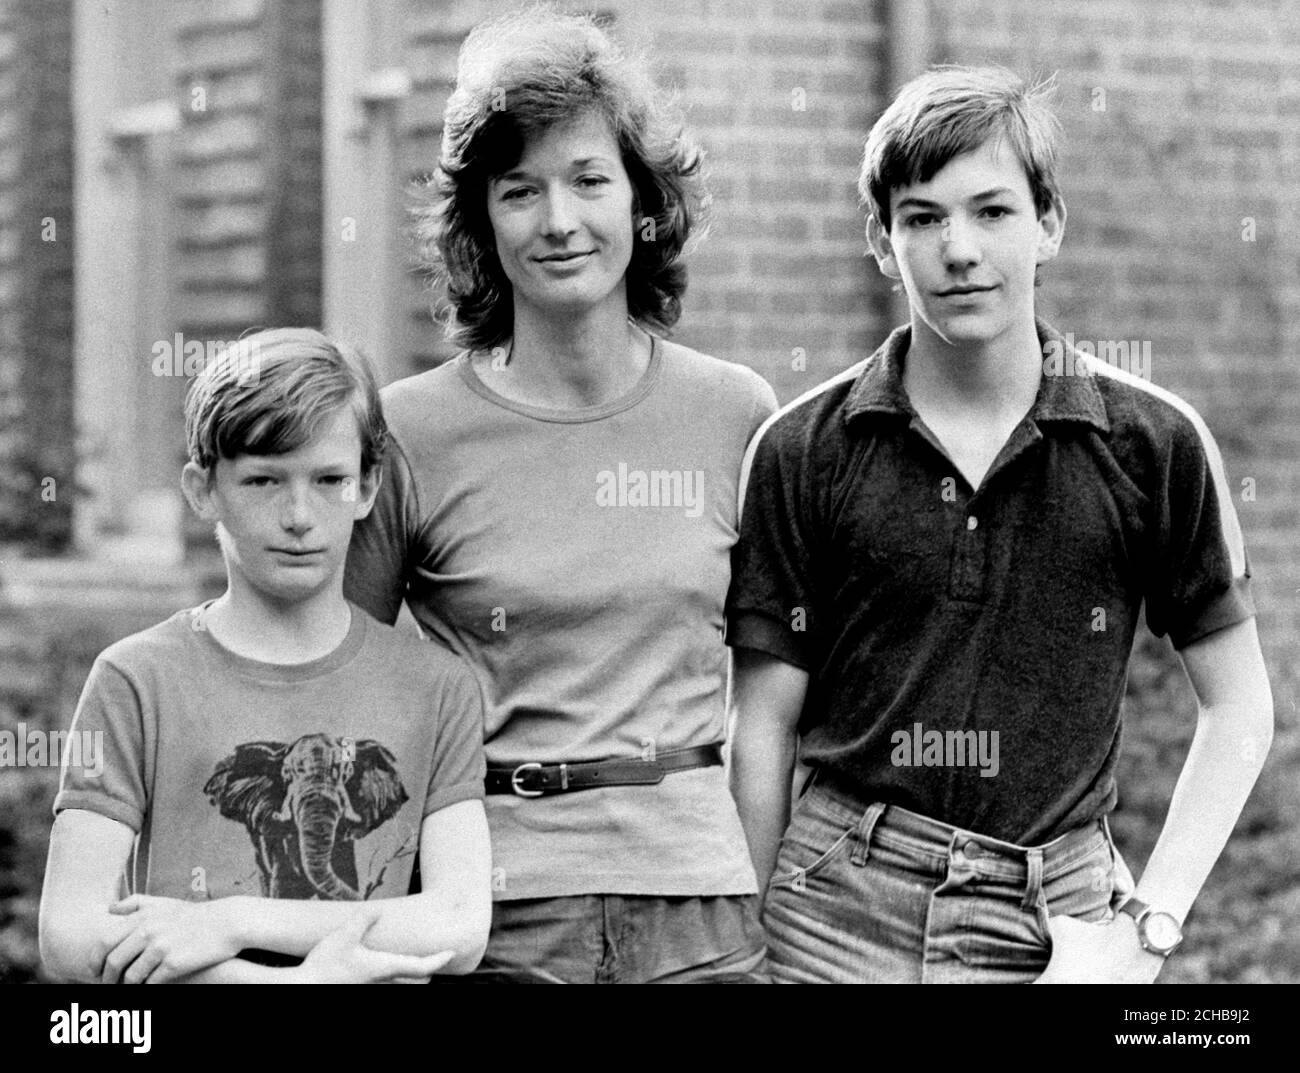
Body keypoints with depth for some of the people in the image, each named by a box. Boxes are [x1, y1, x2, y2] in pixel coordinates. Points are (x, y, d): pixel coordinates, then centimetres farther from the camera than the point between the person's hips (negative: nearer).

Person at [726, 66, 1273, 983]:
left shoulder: (1154, 444, -1)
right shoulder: (803, 452, 0)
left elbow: (1238, 708, 4)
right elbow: (764, 727, 3)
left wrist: (1148, 928, -3)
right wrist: (742, 948, 0)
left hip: (1054, 929, 0)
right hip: (841, 913, 0)